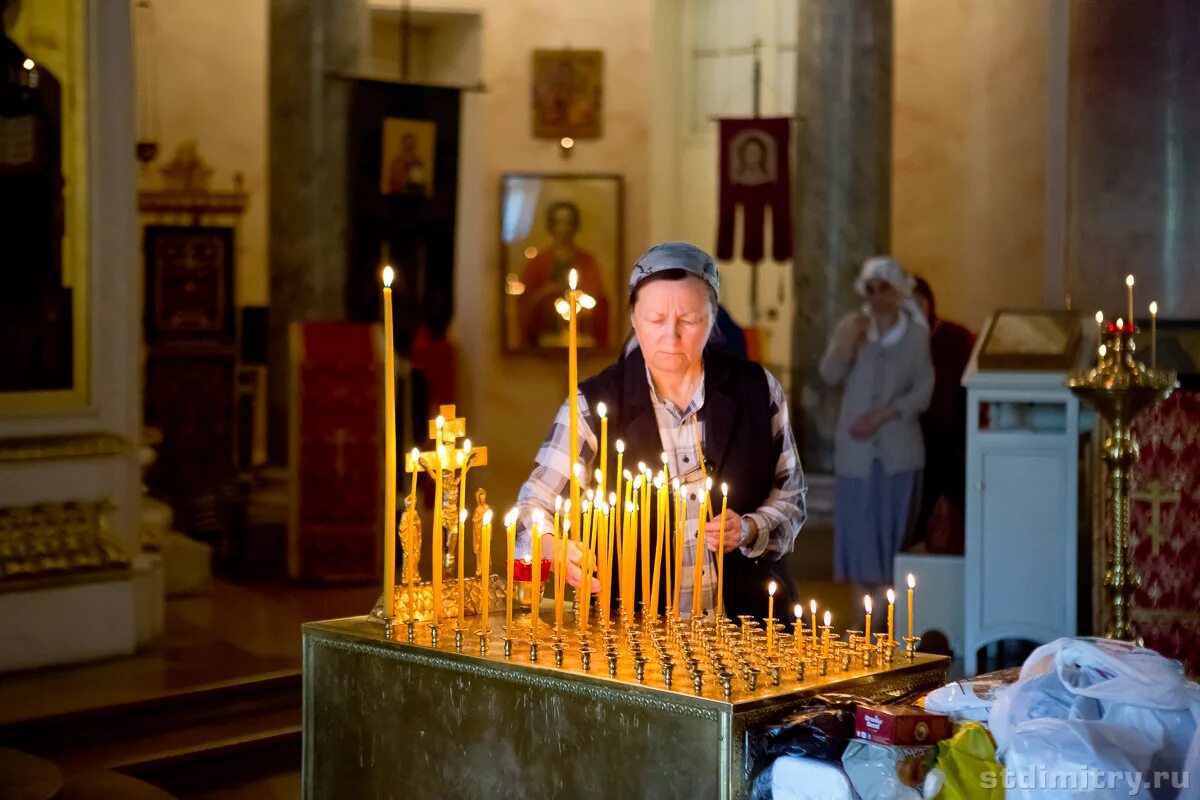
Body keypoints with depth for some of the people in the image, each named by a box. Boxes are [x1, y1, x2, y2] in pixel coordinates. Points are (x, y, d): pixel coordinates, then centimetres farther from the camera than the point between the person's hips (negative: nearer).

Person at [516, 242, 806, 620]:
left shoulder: (757, 390, 2)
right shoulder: (594, 403, -3)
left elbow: (790, 497, 12)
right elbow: (533, 507, -5)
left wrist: (751, 531, -8)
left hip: (747, 617, 1)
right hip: (637, 623, -1)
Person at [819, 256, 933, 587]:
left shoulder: (916, 334, -3)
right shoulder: (851, 326, 0)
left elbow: (924, 391, -5)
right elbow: (830, 376, -9)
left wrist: (884, 414, -15)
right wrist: (846, 344, -25)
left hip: (898, 448, -1)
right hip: (856, 448, 1)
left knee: (893, 528, 3)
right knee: (858, 526, 4)